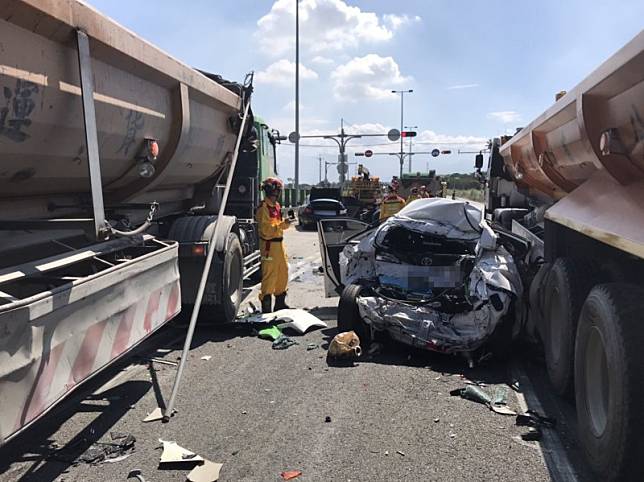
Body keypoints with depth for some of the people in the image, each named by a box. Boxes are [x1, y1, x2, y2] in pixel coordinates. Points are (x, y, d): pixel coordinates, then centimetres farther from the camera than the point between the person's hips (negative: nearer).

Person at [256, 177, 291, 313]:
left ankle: (280, 302, 28)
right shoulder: (263, 208, -14)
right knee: (269, 275, -6)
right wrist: (283, 225, -24)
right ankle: (266, 305, 2)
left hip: (279, 243, 9)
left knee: (283, 272, 15)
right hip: (269, 244, -9)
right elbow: (266, 229, -21)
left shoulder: (277, 206, 15)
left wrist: (286, 222, 7)